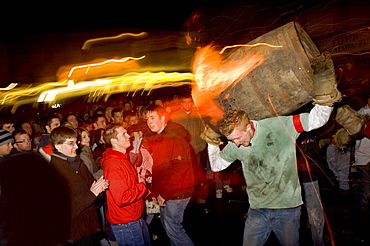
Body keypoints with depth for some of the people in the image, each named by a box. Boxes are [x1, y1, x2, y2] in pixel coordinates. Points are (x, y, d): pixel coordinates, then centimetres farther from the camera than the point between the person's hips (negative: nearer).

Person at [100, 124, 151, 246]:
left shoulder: (123, 159, 8)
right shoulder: (113, 165, -25)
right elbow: (122, 198, -30)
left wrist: (141, 180, 3)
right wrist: (142, 185, -18)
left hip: (136, 218, 10)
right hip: (125, 224, -10)